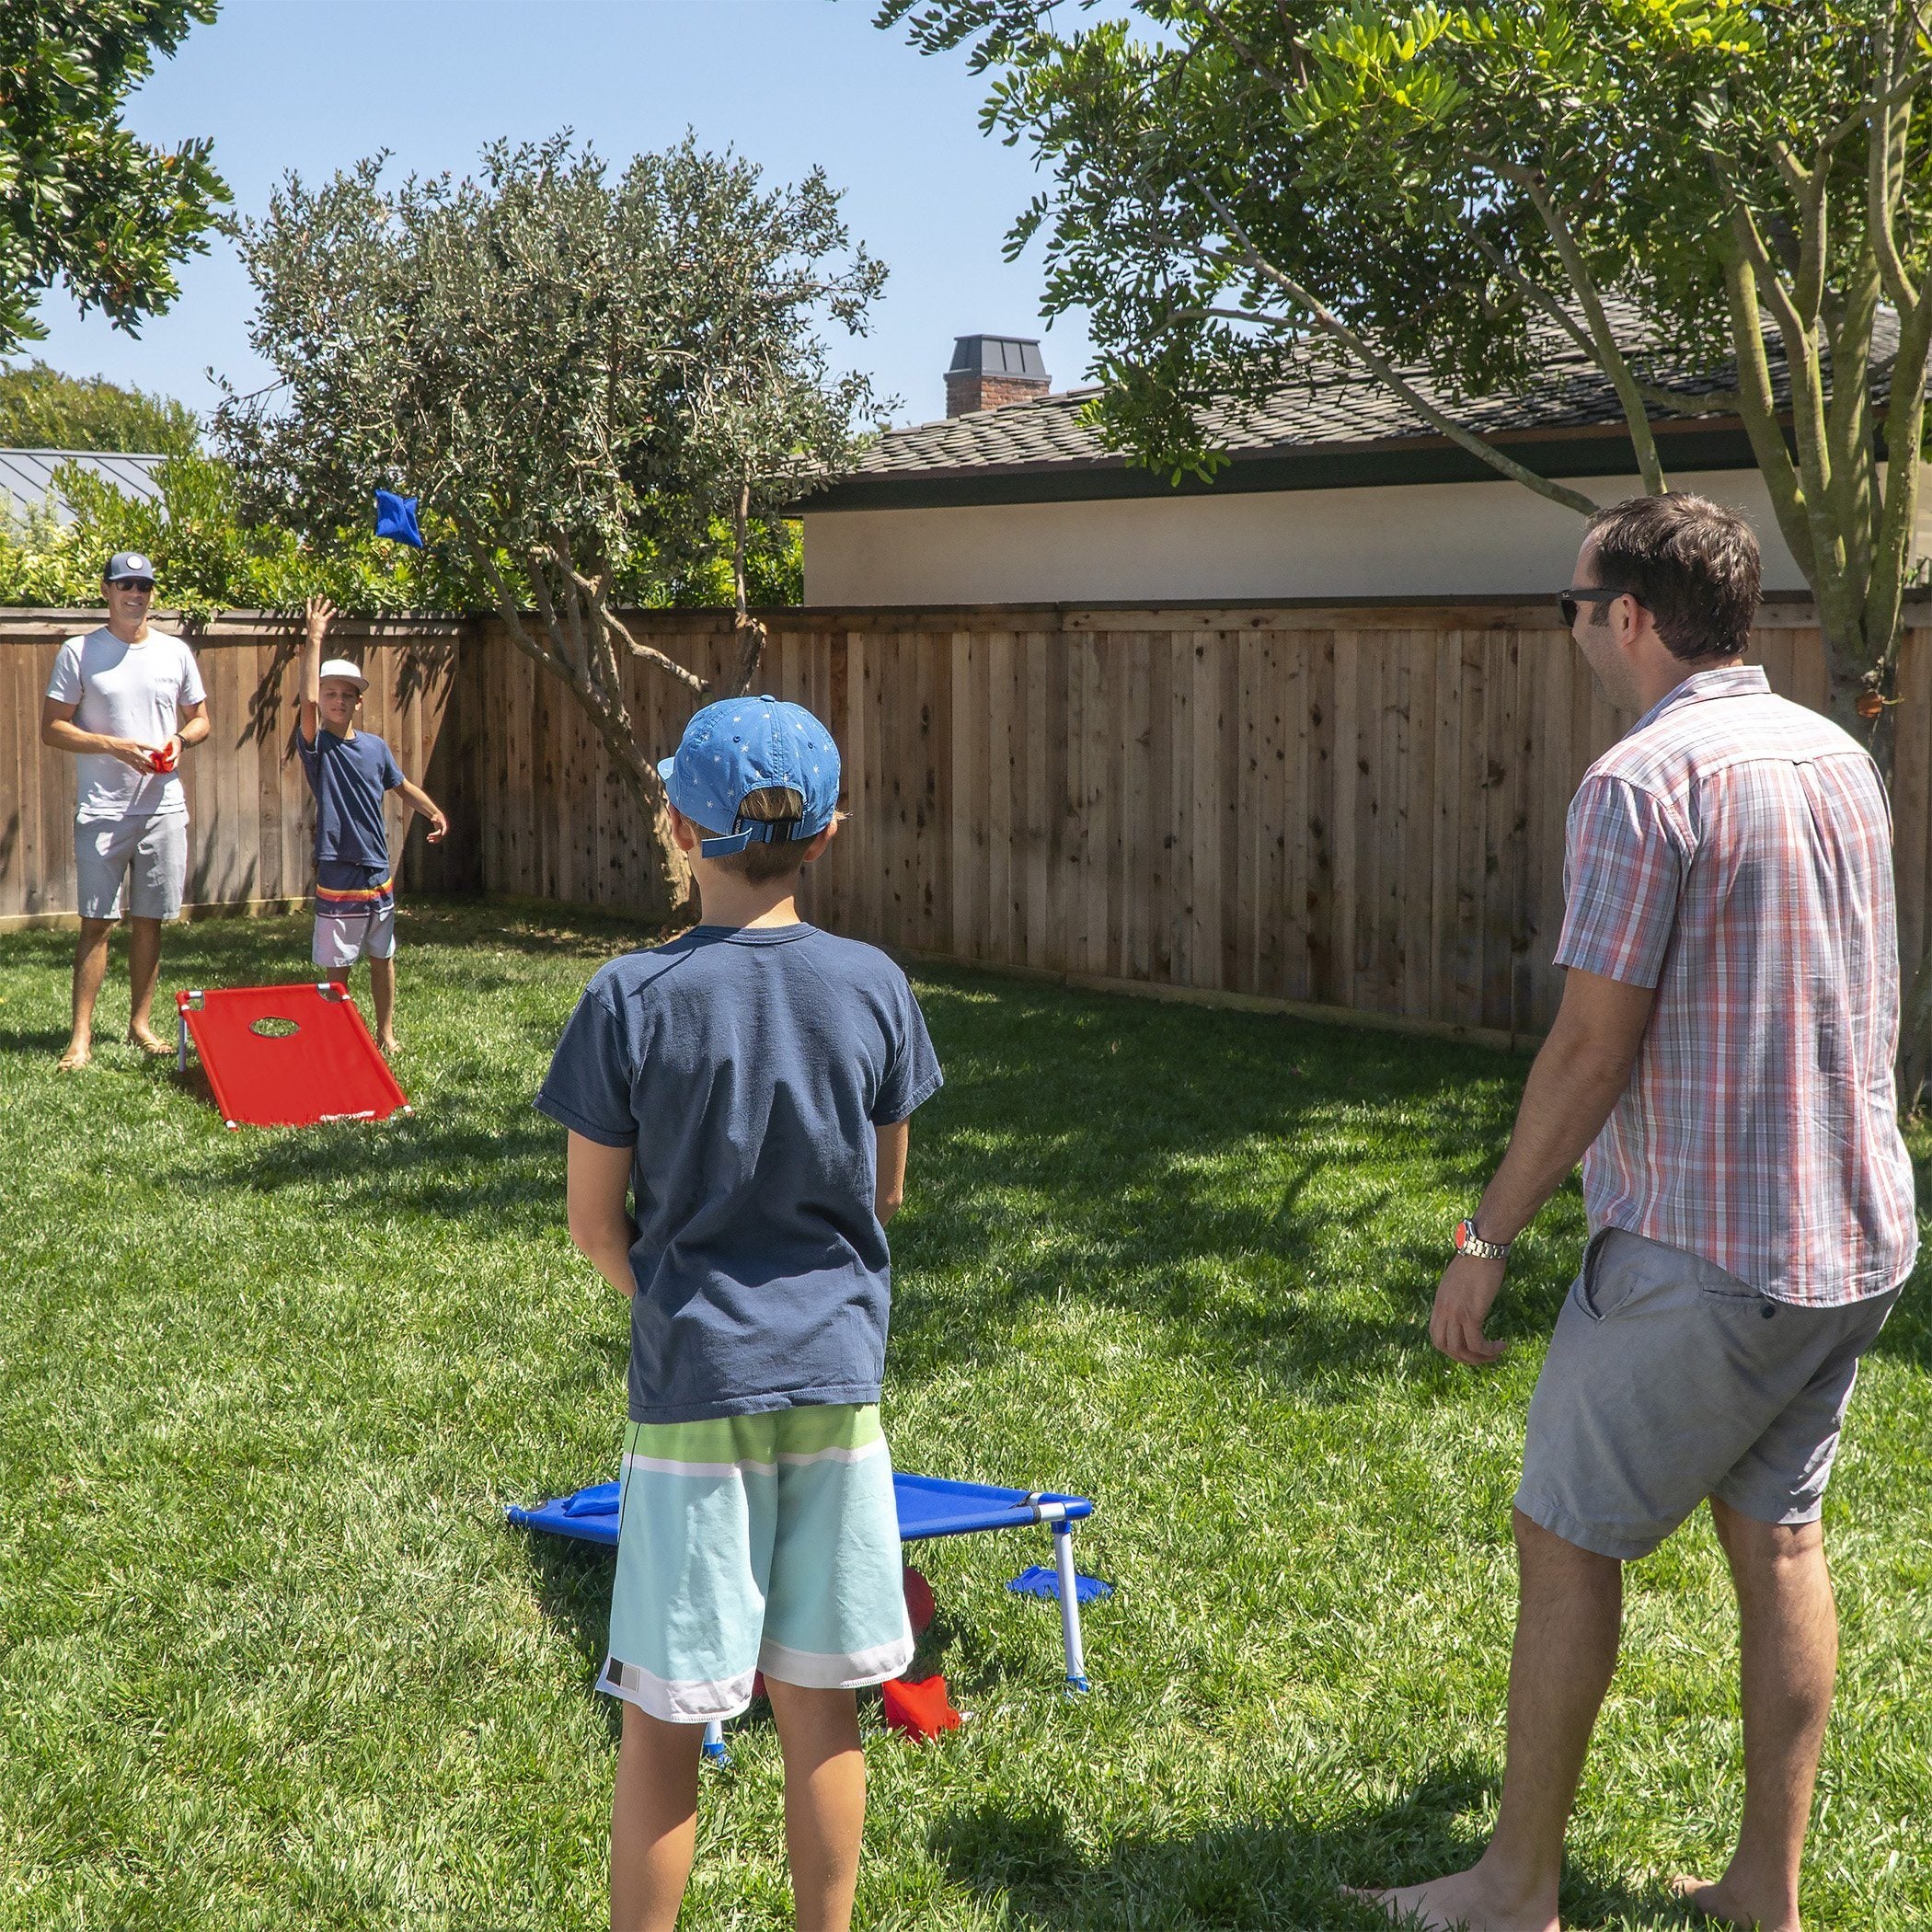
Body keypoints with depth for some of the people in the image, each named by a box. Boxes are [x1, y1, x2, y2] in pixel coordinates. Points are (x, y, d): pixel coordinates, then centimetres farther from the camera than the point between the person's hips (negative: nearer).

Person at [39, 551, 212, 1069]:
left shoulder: (175, 652, 9)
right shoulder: (79, 652, 0)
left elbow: (200, 719, 18)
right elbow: (52, 728, -3)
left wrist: (180, 739, -5)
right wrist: (113, 746, -15)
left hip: (164, 807, 3)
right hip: (102, 810, -3)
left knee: (150, 919, 8)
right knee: (96, 921, -5)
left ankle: (141, 1023, 17)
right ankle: (81, 1035, -3)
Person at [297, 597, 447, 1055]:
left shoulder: (375, 747, 6)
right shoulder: (318, 747, -7)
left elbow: (402, 784, 21)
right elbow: (308, 700, -24)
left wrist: (434, 812, 7)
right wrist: (315, 639, -24)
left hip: (378, 872, 5)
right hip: (336, 875, -5)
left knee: (382, 957, 14)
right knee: (337, 964, 0)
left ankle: (386, 1032, 25)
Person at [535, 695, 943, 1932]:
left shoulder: (631, 1000, -10)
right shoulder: (875, 988, -2)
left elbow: (595, 1223, -3)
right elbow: (886, 1193, 8)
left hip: (695, 1384, -3)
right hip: (839, 1374, 3)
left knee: (665, 1717, 6)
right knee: (821, 1703, 13)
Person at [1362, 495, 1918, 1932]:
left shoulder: (1644, 782, -17)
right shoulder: (1843, 761, 8)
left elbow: (1592, 1050, -18)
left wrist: (1487, 1240, -11)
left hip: (1698, 1250, -8)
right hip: (1857, 1239, 8)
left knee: (1567, 1537, 5)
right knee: (1779, 1536, 16)